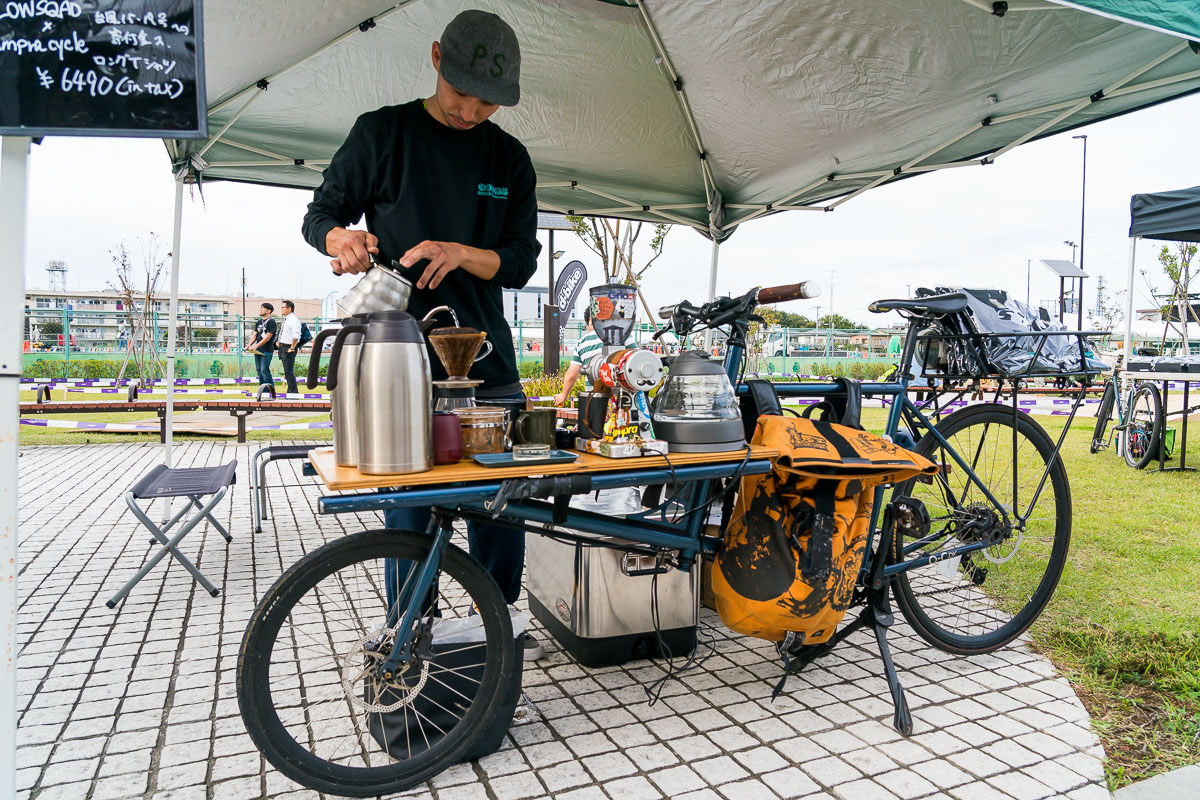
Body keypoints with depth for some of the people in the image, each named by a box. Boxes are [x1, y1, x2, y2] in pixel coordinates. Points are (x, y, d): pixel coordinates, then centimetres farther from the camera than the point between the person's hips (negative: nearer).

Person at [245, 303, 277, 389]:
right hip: (257, 350, 8)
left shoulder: (271, 322, -9)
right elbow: (255, 334, 17)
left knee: (265, 370, -11)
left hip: (266, 350, -8)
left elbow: (268, 337, -16)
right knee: (258, 370, 10)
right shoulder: (259, 322, 16)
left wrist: (256, 346, -19)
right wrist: (249, 345, 0)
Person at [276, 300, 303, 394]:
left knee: (289, 371, -9)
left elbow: (296, 336, -25)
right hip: (282, 347, 10)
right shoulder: (286, 319, 15)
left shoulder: (294, 320, -16)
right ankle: (291, 391, 21)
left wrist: (292, 348, -22)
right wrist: (279, 342, 18)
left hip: (288, 348, -10)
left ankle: (293, 392, -5)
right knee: (287, 371, 14)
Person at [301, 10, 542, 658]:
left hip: (486, 359, 3)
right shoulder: (382, 132, 5)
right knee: (409, 512, 1)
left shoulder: (510, 159, 12)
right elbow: (319, 215, 10)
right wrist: (342, 237, -14)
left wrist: (461, 253, -14)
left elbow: (520, 262, 6)